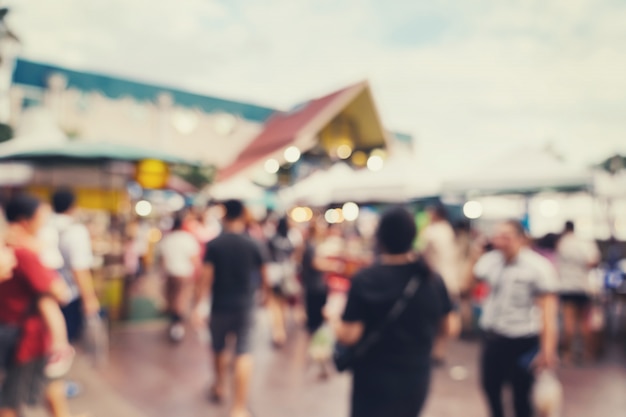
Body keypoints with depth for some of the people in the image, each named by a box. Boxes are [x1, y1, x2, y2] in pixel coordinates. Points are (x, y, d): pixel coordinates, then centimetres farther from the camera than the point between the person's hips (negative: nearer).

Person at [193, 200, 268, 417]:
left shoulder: (213, 244, -8)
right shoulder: (254, 244, -6)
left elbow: (206, 277, -12)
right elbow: (264, 274, 4)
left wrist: (199, 305, -8)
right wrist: (264, 291, 23)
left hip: (220, 306, 1)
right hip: (245, 306, 0)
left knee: (219, 348, 22)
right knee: (243, 353, 1)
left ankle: (219, 387, 44)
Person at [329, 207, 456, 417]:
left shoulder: (365, 280, -19)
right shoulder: (433, 280, -5)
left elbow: (348, 336, -19)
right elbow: (445, 327, 8)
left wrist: (333, 318, 0)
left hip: (375, 382, -4)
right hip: (417, 379, 5)